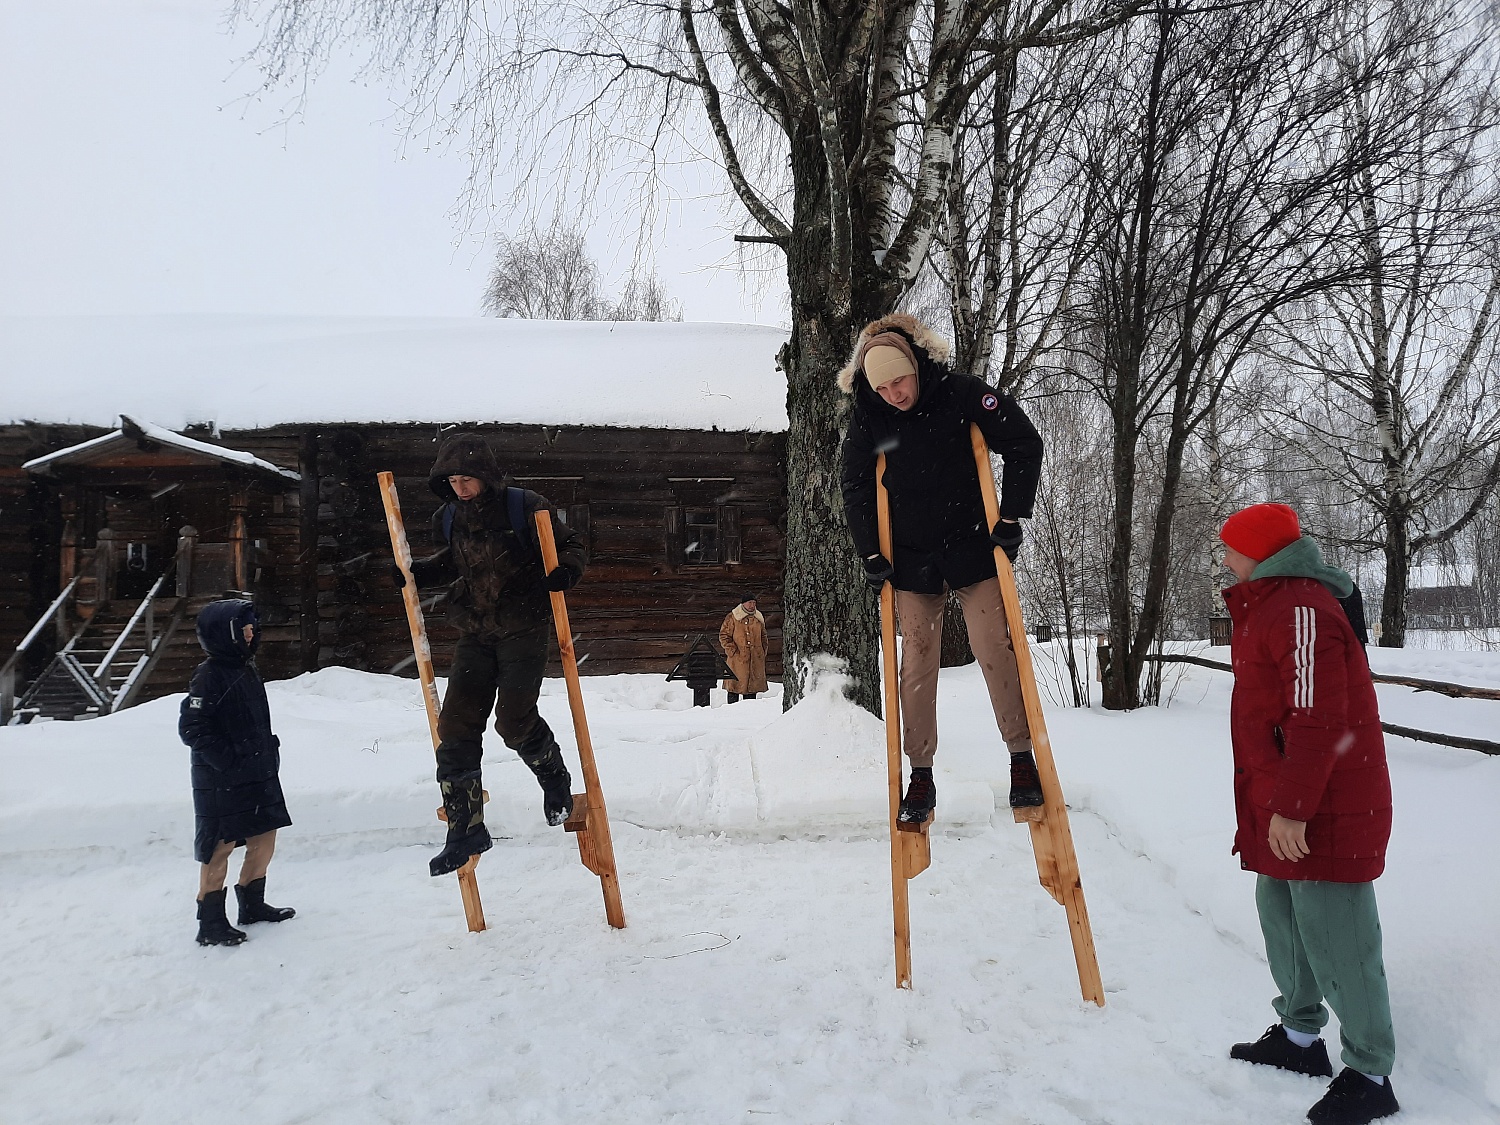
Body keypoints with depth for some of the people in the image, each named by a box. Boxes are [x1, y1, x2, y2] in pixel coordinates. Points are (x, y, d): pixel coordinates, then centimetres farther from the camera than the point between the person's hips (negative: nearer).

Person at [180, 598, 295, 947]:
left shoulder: (246, 669, 11)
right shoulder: (209, 676, -16)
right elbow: (191, 728, -19)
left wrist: (269, 749, 9)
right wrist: (227, 760, -20)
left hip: (256, 775, 9)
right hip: (221, 783, -8)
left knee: (264, 839, 14)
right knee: (219, 847, 0)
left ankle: (252, 905, 31)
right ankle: (210, 924, 12)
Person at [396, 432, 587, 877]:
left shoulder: (526, 507, -12)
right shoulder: (449, 518, 4)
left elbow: (570, 545, -4)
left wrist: (564, 572, -24)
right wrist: (416, 572, 7)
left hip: (523, 630, -5)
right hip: (474, 634, 5)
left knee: (514, 719, -13)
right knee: (456, 726, -2)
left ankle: (556, 780, 20)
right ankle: (465, 829, 6)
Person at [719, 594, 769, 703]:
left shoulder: (759, 618, 14)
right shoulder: (732, 617, -3)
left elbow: (763, 637, 25)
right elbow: (724, 635, -2)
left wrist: (763, 651, 12)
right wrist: (732, 651, -10)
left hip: (756, 660, 5)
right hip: (737, 659, -4)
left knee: (753, 686, 7)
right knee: (735, 685, -3)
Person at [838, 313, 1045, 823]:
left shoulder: (961, 393, -13)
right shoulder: (867, 417, -7)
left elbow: (1024, 444, -6)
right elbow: (856, 488, 5)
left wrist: (1011, 518, -9)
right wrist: (871, 554, -1)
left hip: (972, 548, -2)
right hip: (911, 557, 2)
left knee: (995, 649, -7)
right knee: (917, 661, 1)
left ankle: (1022, 757, 5)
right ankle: (920, 773, 8)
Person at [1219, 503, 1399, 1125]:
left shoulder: (1302, 610, -19)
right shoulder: (1269, 608, 15)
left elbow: (1318, 719, -25)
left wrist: (1292, 806, -24)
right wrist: (1273, 799, 25)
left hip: (1324, 815, -11)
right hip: (1281, 808, 11)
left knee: (1333, 938, -2)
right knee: (1282, 918, 18)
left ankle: (1370, 1074, 11)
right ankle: (1299, 1036, 33)